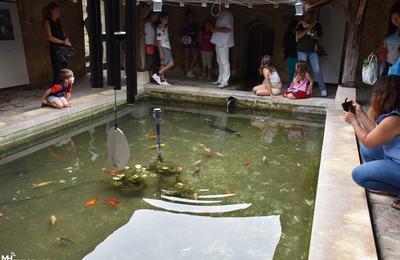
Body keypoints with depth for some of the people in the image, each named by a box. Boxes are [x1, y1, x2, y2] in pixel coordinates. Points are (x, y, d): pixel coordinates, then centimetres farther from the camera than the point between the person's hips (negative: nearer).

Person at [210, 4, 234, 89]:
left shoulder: (227, 14, -11)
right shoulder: (221, 15, 18)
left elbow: (229, 29, -20)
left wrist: (216, 29, -18)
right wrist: (213, 28, 8)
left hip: (223, 43, -10)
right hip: (219, 42, 10)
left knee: (224, 62, -7)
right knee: (220, 62, 14)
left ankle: (225, 81, -5)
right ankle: (220, 79, 22)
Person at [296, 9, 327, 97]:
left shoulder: (317, 25, 11)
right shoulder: (301, 24, 3)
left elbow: (320, 35, 21)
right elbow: (298, 36, -10)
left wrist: (317, 37, -2)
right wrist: (308, 28, -14)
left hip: (313, 51, 1)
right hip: (302, 51, -1)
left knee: (317, 70, -7)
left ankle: (323, 89, -2)